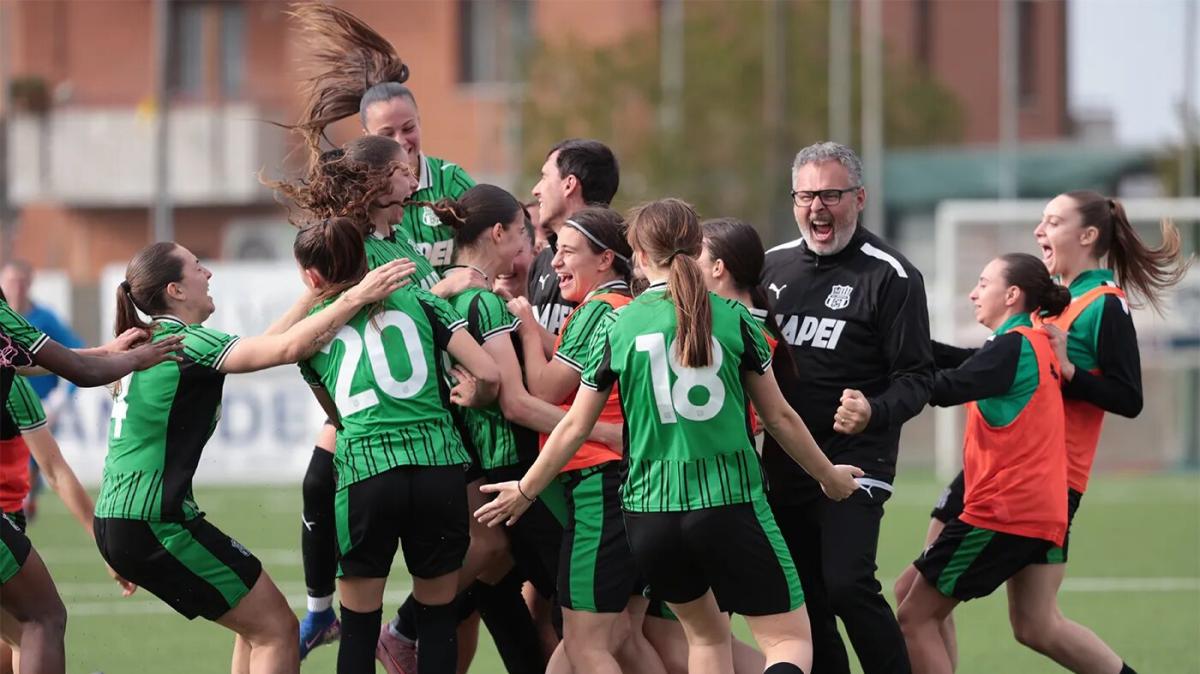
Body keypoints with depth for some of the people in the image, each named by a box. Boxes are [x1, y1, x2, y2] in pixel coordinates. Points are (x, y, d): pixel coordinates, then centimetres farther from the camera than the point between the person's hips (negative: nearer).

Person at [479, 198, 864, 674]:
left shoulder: (617, 327, 2)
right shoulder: (734, 319, 0)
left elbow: (575, 426, 7)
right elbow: (778, 416, 8)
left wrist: (525, 490, 22)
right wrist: (829, 476, 24)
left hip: (650, 510, 3)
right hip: (730, 504, -3)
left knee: (706, 632, 23)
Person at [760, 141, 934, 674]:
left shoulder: (890, 276, -7)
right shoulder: (771, 265, 10)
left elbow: (917, 376, -10)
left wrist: (875, 412, -29)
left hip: (854, 462, -6)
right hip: (782, 464, 6)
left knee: (846, 585, -22)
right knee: (804, 605, 9)